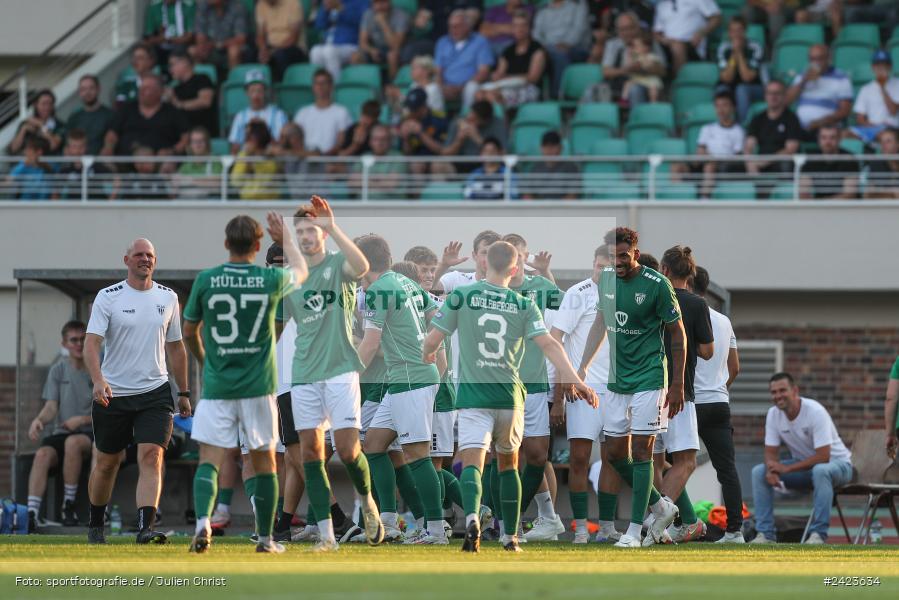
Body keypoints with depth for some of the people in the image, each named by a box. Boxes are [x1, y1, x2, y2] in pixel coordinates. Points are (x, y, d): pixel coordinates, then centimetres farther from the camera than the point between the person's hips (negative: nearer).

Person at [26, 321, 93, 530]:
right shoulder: (58, 370, 11)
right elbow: (51, 407, 3)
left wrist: (83, 420, -15)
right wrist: (39, 419, -20)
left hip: (91, 435, -2)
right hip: (60, 433, 2)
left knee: (72, 442, -38)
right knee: (42, 454, -31)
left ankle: (69, 505, -24)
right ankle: (32, 514, -41)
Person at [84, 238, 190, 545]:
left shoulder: (167, 298, 8)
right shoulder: (108, 297, -3)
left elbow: (175, 347, 17)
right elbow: (91, 342, -12)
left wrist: (184, 393, 17)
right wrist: (98, 380, -28)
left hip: (155, 392, 1)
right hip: (113, 393, -1)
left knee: (151, 456, -16)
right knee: (107, 462, 10)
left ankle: (145, 527, -25)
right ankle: (95, 524, 30)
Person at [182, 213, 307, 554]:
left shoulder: (205, 280, -4)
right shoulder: (271, 281, -4)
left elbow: (189, 333, 9)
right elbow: (301, 271, 21)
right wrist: (286, 238, 37)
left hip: (216, 386, 0)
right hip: (259, 387, 0)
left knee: (209, 460, -3)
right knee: (264, 462, 12)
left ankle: (202, 519, -27)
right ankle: (265, 538, 18)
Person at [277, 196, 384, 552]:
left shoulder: (338, 265, -2)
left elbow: (361, 267, -27)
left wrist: (333, 228, -32)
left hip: (340, 370, -4)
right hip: (304, 374, 4)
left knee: (348, 450, -9)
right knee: (311, 453, -1)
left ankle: (367, 503, 21)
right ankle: (326, 534, 2)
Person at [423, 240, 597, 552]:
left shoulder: (461, 296, -1)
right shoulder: (524, 306, 3)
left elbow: (433, 339, 0)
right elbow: (549, 344, -8)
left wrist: (427, 356, 23)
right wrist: (574, 380, -12)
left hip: (472, 395, -2)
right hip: (510, 396, 2)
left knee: (472, 461, -11)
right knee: (508, 463, 20)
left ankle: (472, 518, -39)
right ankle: (510, 536, 24)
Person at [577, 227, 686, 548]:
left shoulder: (657, 284, -13)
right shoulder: (606, 278, 5)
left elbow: (677, 334, -5)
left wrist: (677, 385, -6)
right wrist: (582, 368, 15)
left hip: (649, 379, -7)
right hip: (617, 378, 7)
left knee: (640, 452, -7)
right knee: (615, 454, 7)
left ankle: (634, 530, -4)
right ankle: (661, 507, 25)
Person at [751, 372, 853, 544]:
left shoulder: (815, 412, -26)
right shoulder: (773, 414, -7)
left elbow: (823, 457, -28)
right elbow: (771, 452, -3)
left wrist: (787, 468, -29)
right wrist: (771, 470, -27)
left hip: (836, 463, -6)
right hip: (803, 464, 6)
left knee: (820, 471, -41)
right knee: (759, 472, -12)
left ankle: (818, 533, -35)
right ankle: (766, 534, -11)